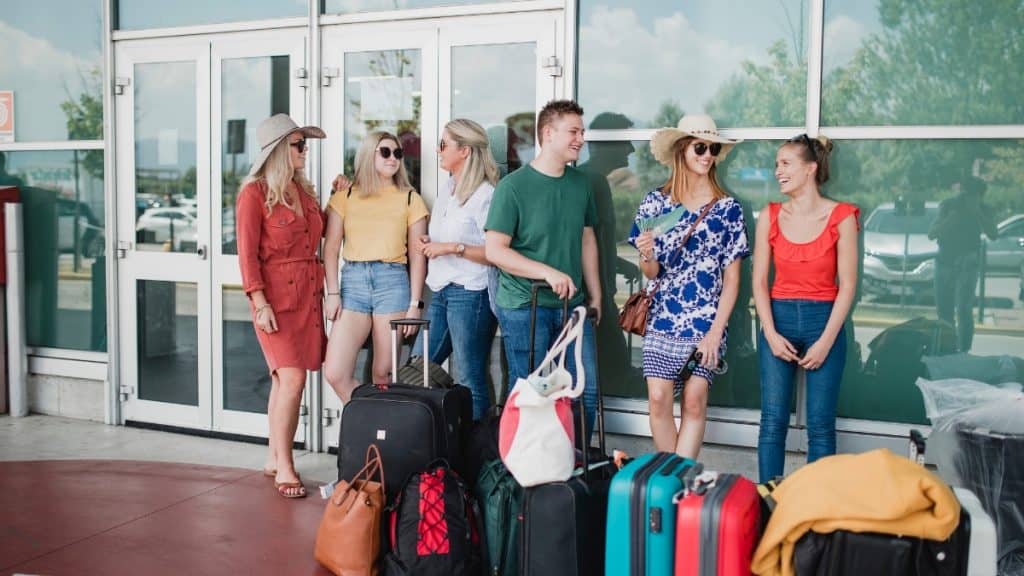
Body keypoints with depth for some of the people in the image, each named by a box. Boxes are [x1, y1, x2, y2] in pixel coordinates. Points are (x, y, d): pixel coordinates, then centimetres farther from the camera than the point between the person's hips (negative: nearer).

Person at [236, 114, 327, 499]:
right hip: (276, 296, -6)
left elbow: (320, 233, 19)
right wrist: (260, 303, -16)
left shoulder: (303, 190, 14)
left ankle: (274, 459, 19)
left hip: (308, 294, 6)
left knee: (284, 379, 9)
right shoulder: (255, 193, -6)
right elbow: (247, 253, -10)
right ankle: (284, 468, -4)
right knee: (292, 379, -12)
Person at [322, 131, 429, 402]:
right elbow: (330, 248, 7)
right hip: (353, 280, 1)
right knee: (335, 373, -6)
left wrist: (415, 303, 0)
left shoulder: (410, 199, 7)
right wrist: (332, 293, -2)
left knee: (383, 374, 0)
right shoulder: (345, 196, 9)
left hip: (393, 281, -1)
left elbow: (417, 256, 6)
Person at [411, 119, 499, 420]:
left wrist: (453, 248, -18)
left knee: (470, 380, -3)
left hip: (470, 293, -9)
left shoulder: (485, 195, -11)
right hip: (441, 291, 9)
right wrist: (428, 244, 10)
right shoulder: (448, 189, 16)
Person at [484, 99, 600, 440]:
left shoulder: (580, 183, 9)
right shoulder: (513, 187, -9)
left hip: (572, 304, 6)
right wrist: (547, 272, -22)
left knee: (587, 390, 6)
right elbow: (495, 250, -12)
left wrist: (595, 295, 14)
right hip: (524, 307, -5)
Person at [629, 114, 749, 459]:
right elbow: (652, 273, 4)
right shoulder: (655, 202, 2)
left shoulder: (727, 208, 1)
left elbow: (732, 278, 0)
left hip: (706, 322, -1)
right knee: (658, 400, -3)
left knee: (694, 401, -2)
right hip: (663, 320, 1)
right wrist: (646, 256, -20)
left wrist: (716, 331, -8)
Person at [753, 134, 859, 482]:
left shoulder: (841, 217, -4)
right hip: (778, 320, 2)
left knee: (821, 425, 2)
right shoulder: (770, 216, 3)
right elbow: (759, 281, 3)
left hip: (824, 320, -2)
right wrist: (771, 334, -8)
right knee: (772, 421, 1)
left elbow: (847, 285, -5)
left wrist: (826, 341, -10)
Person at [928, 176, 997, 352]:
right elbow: (931, 234, -5)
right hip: (944, 261, 2)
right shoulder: (948, 205, -3)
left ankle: (963, 352, -15)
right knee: (943, 310, 7)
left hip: (968, 264, -2)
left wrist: (977, 212, -25)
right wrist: (949, 219, -22)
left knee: (963, 310, -15)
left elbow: (993, 235, -17)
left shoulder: (982, 210, -4)